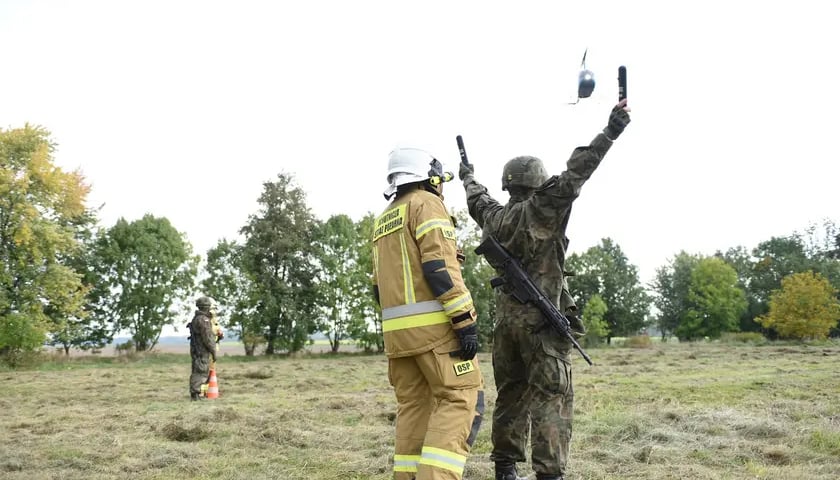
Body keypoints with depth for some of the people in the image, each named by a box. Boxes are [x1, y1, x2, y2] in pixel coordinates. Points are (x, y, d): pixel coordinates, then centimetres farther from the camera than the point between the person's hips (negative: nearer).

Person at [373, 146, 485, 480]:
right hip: (433, 323, -8)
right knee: (461, 398, -6)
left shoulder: (383, 220, 22)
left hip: (396, 329, 8)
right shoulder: (426, 204, -3)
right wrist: (465, 321, -18)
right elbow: (440, 268, -16)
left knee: (413, 405, 10)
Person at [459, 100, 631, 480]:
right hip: (540, 320, -7)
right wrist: (610, 132, -21)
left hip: (506, 319, 7)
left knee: (510, 394, 14)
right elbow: (574, 174, -18)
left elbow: (478, 201, 32)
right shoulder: (542, 210, -8)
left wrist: (469, 177, 53)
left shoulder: (496, 217, 11)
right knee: (551, 396, -8)